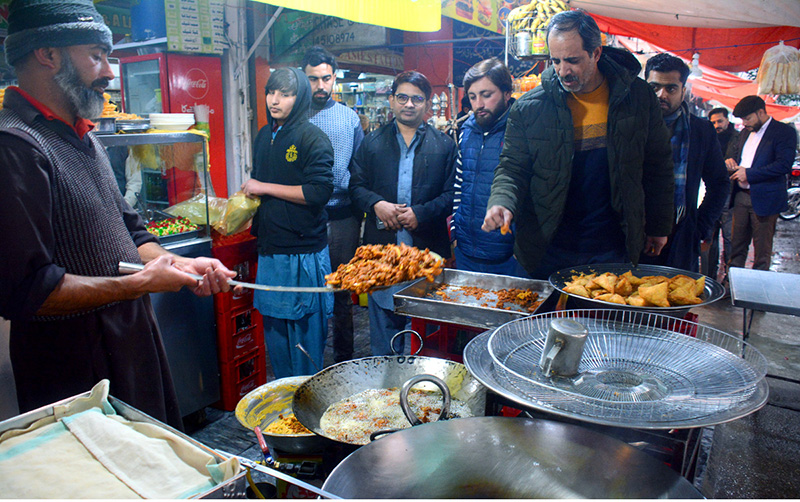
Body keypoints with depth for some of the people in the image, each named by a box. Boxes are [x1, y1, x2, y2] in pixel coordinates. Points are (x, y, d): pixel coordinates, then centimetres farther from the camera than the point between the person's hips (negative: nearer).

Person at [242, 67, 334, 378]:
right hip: (270, 248, 7)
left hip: (303, 251, -7)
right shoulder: (264, 136, 14)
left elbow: (319, 191, -19)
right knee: (274, 329, 16)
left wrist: (265, 188, -14)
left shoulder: (313, 138, -9)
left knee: (304, 330, 3)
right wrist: (247, 194, 8)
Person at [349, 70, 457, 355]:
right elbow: (356, 185, 9)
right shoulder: (372, 142, 11)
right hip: (382, 246, 1)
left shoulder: (444, 145, 6)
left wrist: (421, 213, -14)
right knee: (382, 316, 9)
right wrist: (377, 205, -10)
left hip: (427, 248, -1)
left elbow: (452, 193, 0)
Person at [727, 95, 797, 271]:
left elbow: (784, 165, -18)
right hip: (741, 197, 7)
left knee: (762, 249, 2)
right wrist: (732, 161, 6)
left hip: (764, 199, -6)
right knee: (737, 245, 10)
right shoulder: (746, 132, 16)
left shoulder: (784, 132, -7)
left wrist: (749, 173, -18)